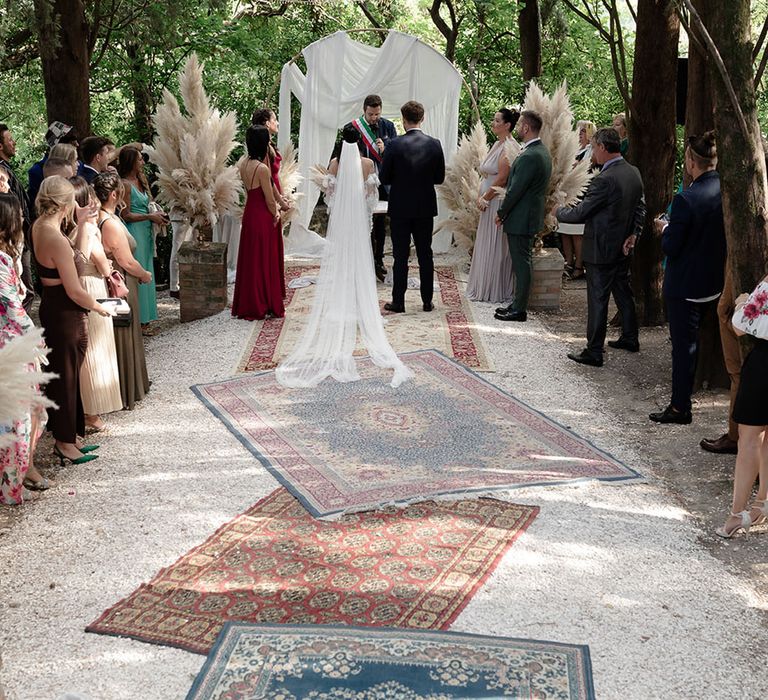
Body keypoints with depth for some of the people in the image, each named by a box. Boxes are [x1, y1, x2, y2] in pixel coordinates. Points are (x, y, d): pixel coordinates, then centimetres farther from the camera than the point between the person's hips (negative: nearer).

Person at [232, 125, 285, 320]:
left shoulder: (244, 164, 3)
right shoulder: (262, 168, -22)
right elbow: (269, 199, -15)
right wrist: (276, 214, 2)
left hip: (250, 214, 8)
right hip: (263, 217, -8)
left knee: (251, 259, 16)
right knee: (264, 261, 3)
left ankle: (247, 304, 25)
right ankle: (262, 305, 13)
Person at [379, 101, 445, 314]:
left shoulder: (394, 146, -13)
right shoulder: (434, 145, -5)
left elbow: (384, 178, -7)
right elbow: (439, 178, 2)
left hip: (400, 208, -2)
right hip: (425, 208, 3)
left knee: (400, 256, 4)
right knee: (425, 255, 11)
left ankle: (398, 302, 7)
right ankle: (427, 301, 16)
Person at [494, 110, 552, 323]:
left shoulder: (529, 156, -22)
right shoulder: (542, 152, 11)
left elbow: (515, 190, -21)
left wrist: (501, 213, -8)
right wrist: (505, 211, 17)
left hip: (521, 219, -10)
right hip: (531, 215, 10)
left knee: (522, 263, -3)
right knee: (522, 263, 17)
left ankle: (519, 310, 3)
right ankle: (518, 304, 26)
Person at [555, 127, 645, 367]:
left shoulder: (604, 180, -24)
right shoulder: (634, 172, 3)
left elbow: (579, 213, -19)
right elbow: (640, 207, 12)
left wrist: (558, 211, -1)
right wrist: (634, 233, 6)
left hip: (601, 250, -9)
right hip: (622, 248, 9)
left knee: (597, 299, -1)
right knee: (623, 293, 21)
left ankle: (594, 352, 5)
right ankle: (630, 338, 35)